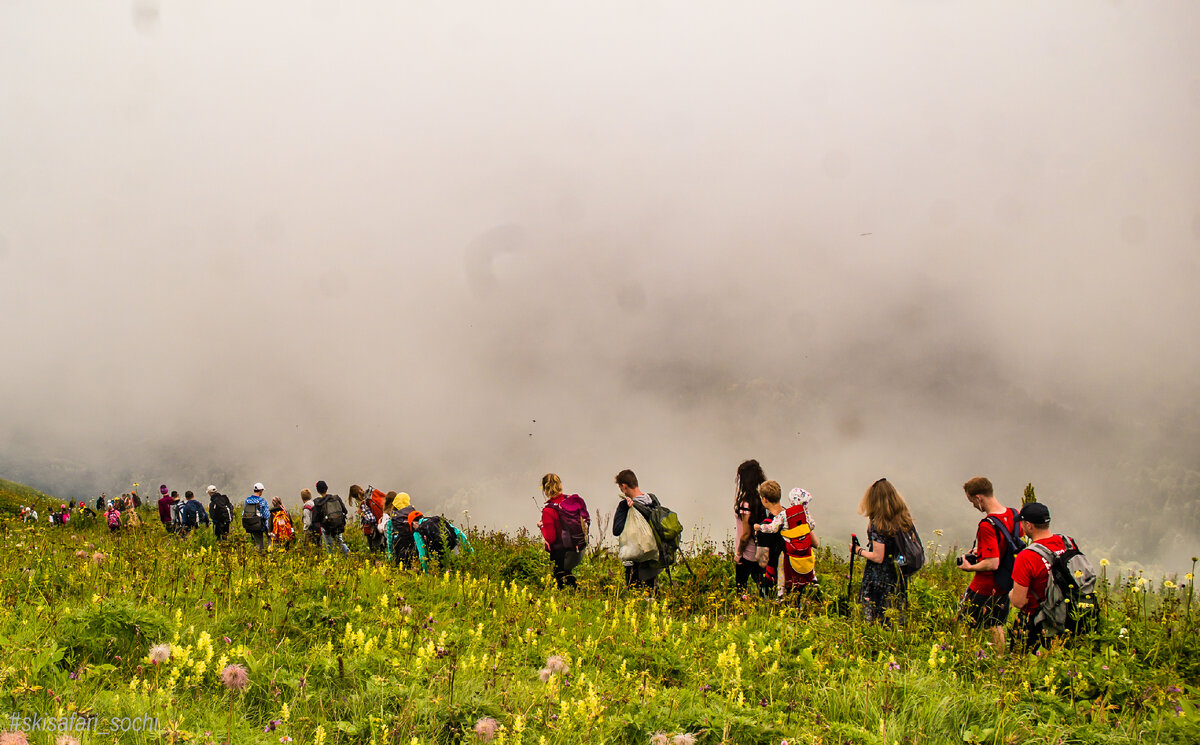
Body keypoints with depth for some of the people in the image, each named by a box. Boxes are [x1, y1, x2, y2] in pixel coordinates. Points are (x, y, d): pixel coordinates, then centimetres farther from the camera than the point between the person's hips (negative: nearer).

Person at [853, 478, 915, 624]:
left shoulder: (877, 524, -20)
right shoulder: (905, 518, 0)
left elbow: (878, 557, -19)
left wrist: (859, 551, -4)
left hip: (878, 581, -7)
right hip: (898, 578, 7)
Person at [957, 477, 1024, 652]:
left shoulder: (987, 525, -28)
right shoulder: (1013, 514, -3)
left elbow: (992, 564, -31)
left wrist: (969, 567, -14)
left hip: (983, 588, -8)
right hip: (1004, 587, 8)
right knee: (997, 627, 20)